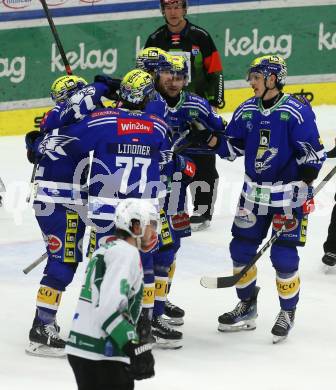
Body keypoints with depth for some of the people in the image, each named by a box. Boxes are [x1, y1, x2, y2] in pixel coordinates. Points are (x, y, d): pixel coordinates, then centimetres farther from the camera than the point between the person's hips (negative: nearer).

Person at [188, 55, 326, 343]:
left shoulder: (297, 111, -14)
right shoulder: (246, 111, 3)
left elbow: (312, 154, -13)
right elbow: (232, 148, 10)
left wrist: (306, 192, -17)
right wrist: (208, 137, -7)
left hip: (288, 193, -6)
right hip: (255, 192, 6)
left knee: (284, 256, -6)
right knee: (241, 249, 7)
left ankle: (288, 313, 13)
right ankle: (247, 308, 25)